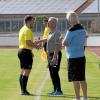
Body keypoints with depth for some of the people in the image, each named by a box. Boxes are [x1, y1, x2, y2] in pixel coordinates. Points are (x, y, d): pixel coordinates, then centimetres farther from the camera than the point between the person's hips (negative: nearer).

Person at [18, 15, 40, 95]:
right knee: (27, 71, -9)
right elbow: (28, 42, -22)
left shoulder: (22, 29, 17)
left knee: (23, 71, 13)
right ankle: (24, 90, -10)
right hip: (26, 52, -11)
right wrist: (36, 46, -8)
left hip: (21, 50, 11)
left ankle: (22, 89, 17)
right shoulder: (27, 30, -15)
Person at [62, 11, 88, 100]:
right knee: (82, 79, 13)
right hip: (82, 56, 8)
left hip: (73, 57, -8)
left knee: (75, 79, -1)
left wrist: (63, 40, 4)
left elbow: (65, 43, -17)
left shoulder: (71, 30, -16)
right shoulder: (83, 29, 10)